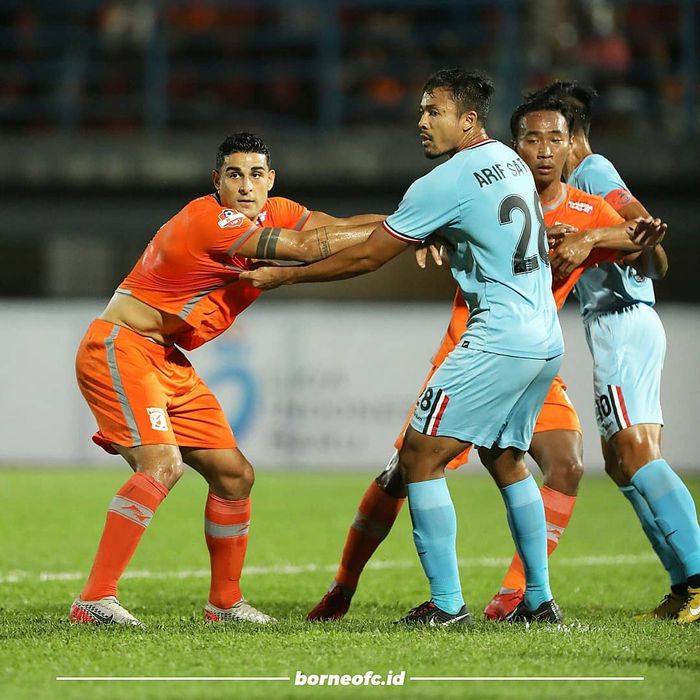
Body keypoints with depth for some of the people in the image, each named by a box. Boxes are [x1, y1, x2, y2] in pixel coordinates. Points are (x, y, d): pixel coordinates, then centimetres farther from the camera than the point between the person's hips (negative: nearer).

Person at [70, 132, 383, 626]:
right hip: (120, 348, -10)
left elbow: (339, 227, 2)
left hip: (168, 363, 10)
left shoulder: (274, 214, 6)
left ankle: (225, 602, 22)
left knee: (234, 473, 9)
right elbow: (308, 248, -26)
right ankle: (94, 600, -27)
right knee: (163, 465, -27)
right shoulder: (210, 220, -23)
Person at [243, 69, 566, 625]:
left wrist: (282, 275, 1)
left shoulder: (447, 182, -12)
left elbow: (366, 257, -8)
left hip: (498, 343, -9)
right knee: (506, 461, 21)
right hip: (547, 341, 9)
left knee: (420, 458, -6)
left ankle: (448, 604, -9)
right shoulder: (511, 160, 13)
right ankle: (540, 599, 20)